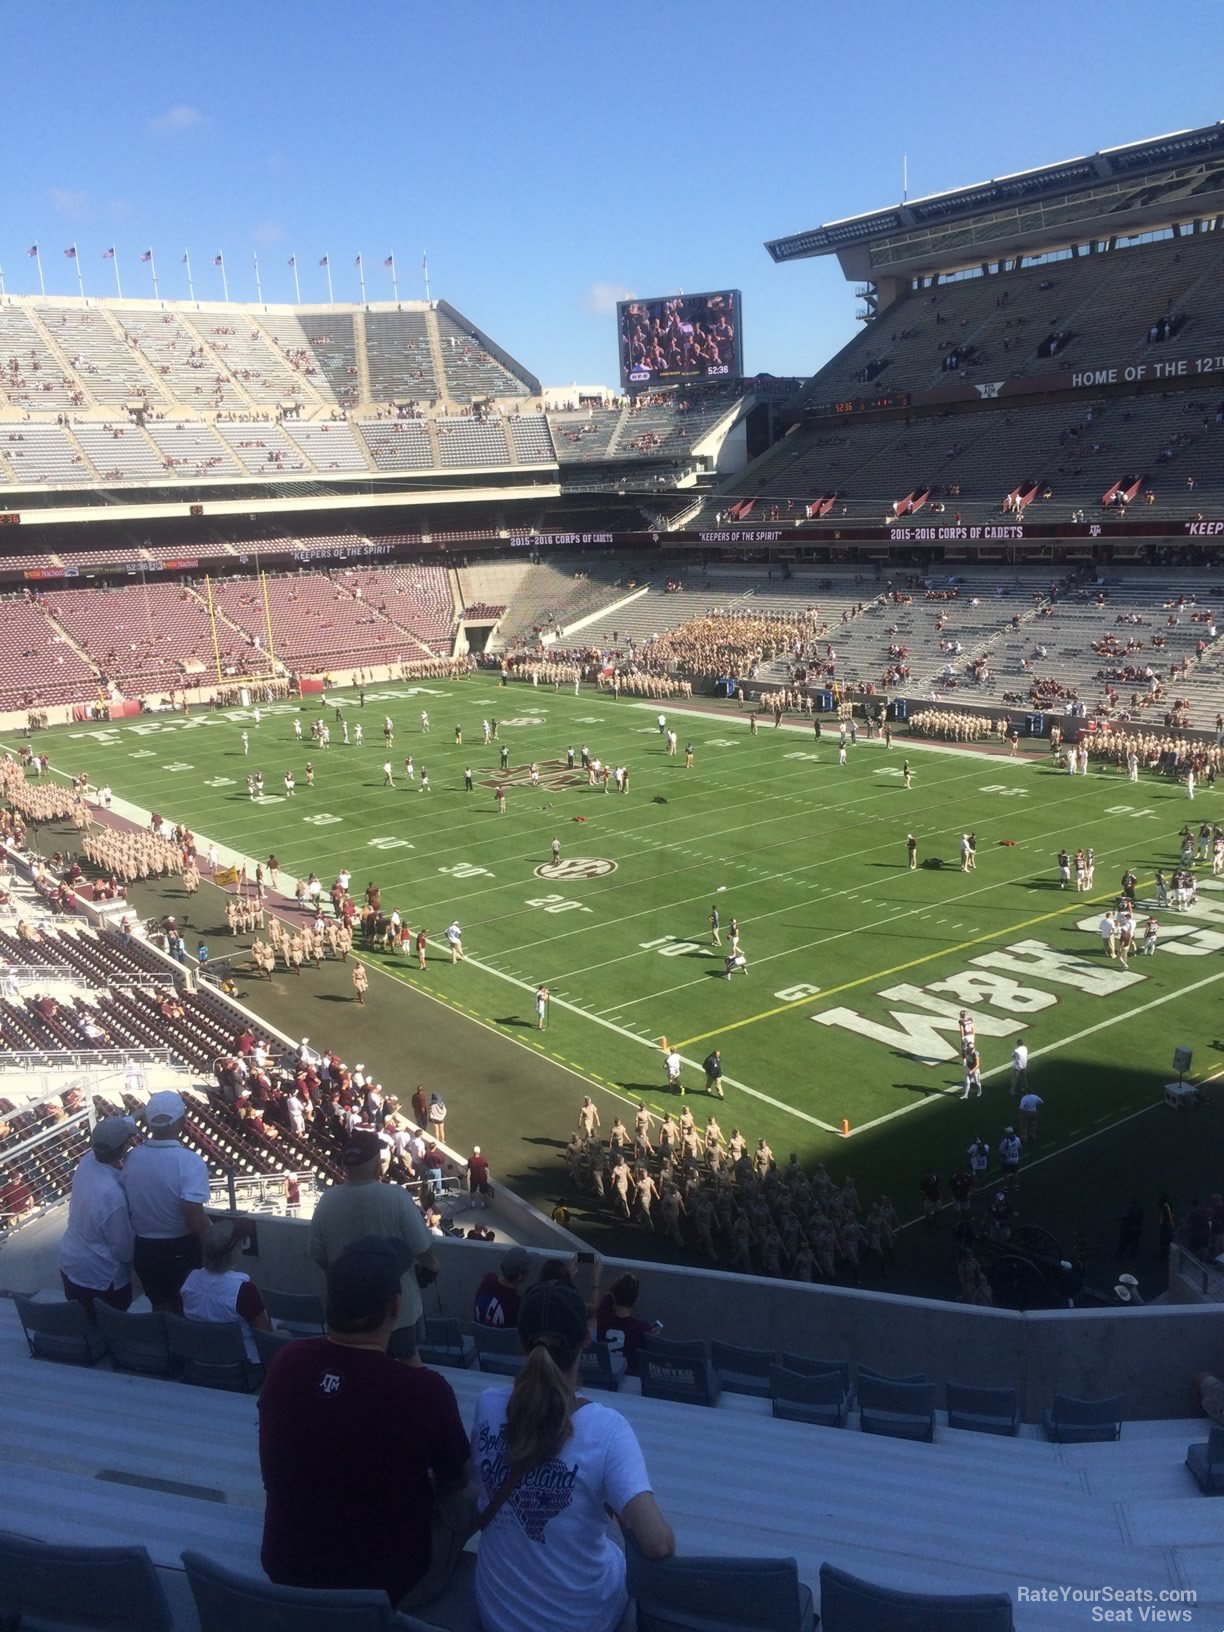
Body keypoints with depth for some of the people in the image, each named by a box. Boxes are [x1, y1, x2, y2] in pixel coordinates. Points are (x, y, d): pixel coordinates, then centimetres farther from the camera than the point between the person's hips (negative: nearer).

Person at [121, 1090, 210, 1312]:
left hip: (144, 1249, 5)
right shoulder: (189, 1162, -24)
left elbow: (127, 1206, 4)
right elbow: (194, 1218, -26)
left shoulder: (133, 1157, -7)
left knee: (160, 1308, 23)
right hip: (181, 1250, -4)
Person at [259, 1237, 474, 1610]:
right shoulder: (425, 1389, -27)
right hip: (384, 1586, -4)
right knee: (465, 1494, 18)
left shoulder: (285, 1363, -15)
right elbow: (456, 1480, -5)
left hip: (286, 1571, 4)